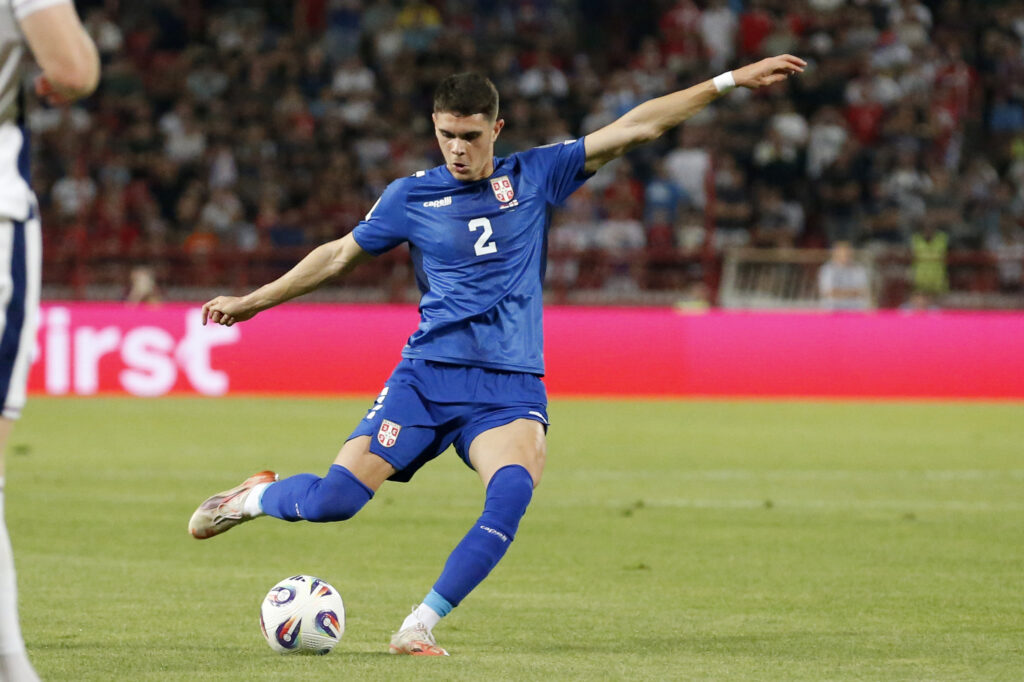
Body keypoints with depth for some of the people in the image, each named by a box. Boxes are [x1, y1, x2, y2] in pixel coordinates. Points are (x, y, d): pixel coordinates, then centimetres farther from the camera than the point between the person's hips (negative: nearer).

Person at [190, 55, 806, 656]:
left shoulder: (535, 177, 6)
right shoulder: (412, 196, 5)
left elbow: (633, 128, 6)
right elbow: (341, 254, 19)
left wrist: (730, 81, 4)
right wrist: (253, 302, 24)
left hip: (512, 387, 0)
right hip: (427, 376, 0)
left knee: (513, 491, -31)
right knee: (333, 500, -14)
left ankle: (419, 628, -23)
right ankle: (258, 496, 21)